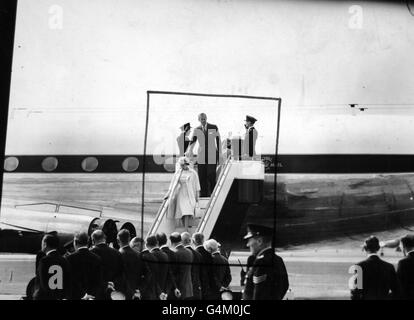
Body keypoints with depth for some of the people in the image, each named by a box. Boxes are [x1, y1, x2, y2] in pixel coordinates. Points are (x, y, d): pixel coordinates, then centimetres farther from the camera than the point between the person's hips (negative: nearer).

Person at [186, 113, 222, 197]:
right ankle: (203, 194, 10)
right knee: (202, 176, 1)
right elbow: (192, 142, -1)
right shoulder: (197, 130, 4)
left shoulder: (214, 127, 0)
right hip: (201, 157, 2)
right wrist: (189, 151, -21)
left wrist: (220, 154, 4)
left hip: (212, 156, -2)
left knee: (211, 176, -6)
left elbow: (218, 140, 5)